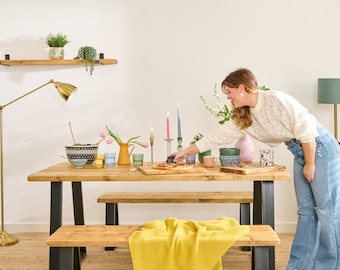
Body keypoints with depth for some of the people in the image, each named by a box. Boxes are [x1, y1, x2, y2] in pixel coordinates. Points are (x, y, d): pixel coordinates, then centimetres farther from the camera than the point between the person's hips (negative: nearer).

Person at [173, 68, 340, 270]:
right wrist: (186, 152, 11)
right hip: (300, 153, 8)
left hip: (320, 148, -8)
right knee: (305, 210, 8)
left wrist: (310, 164, -16)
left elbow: (306, 130, -21)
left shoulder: (276, 100, -21)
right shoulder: (243, 117, 4)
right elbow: (219, 136, 10)